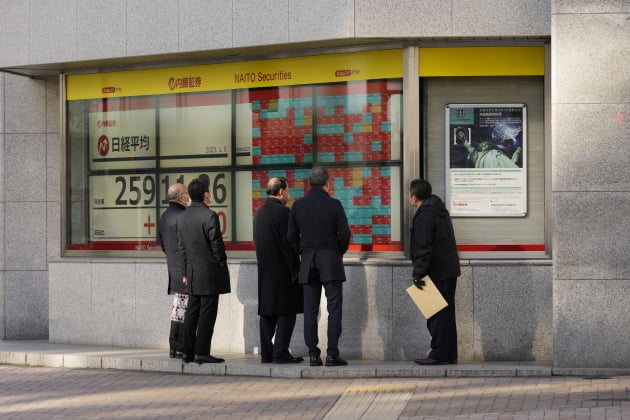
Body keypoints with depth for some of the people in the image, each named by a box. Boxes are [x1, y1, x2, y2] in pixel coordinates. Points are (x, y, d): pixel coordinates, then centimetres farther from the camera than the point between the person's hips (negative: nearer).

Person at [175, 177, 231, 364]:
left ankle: (188, 352, 13)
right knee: (207, 314, -4)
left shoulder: (182, 218, 8)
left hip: (193, 273, 7)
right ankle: (201, 353, -5)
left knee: (192, 313, 11)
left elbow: (181, 248, 11)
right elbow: (216, 245, -13)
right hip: (210, 272, -7)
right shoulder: (209, 216, -13)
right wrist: (223, 267, -2)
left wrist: (184, 272, 16)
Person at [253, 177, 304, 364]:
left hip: (265, 269, 8)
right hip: (282, 270, -8)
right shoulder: (283, 212, -13)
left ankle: (266, 352, 9)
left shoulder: (259, 212, 12)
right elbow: (288, 243, -16)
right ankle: (281, 352, -7)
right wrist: (295, 270, -12)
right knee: (286, 312, -4)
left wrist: (264, 263, 18)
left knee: (266, 312, 8)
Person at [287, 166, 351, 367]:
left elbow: (292, 236, 5)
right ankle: (332, 354, -6)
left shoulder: (298, 205, 3)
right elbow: (345, 234, -7)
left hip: (307, 262, 3)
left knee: (310, 310, 5)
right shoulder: (334, 205, -6)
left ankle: (313, 354, 3)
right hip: (331, 260, -3)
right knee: (334, 308, -1)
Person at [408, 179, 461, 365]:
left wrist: (418, 274, -18)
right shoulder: (440, 210, 16)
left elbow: (423, 248, -20)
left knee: (437, 315, -6)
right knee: (446, 313, 13)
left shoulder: (424, 216, -15)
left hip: (437, 273, -10)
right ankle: (449, 354, 17)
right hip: (449, 270, 10)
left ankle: (439, 355, -4)